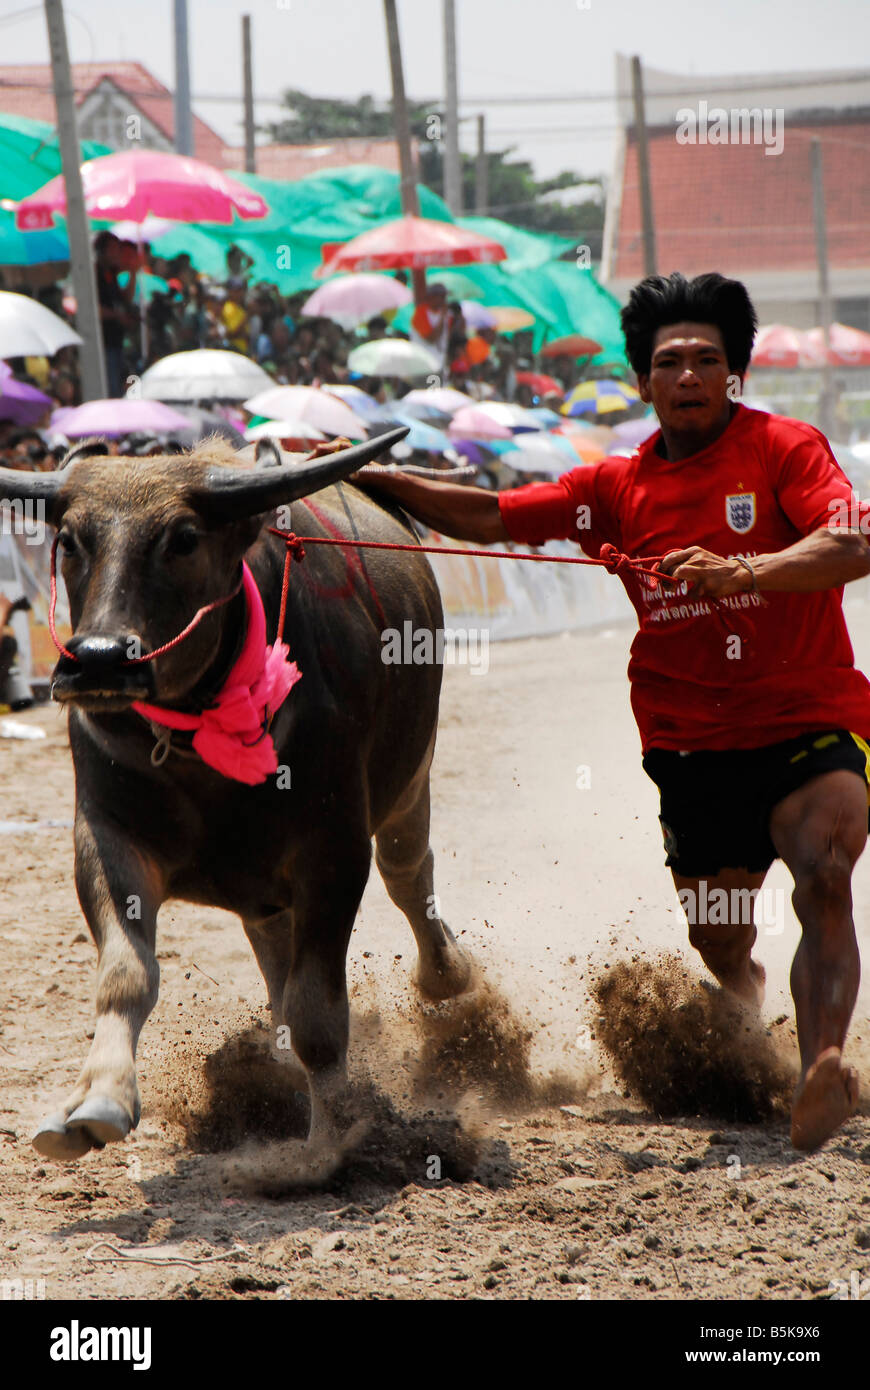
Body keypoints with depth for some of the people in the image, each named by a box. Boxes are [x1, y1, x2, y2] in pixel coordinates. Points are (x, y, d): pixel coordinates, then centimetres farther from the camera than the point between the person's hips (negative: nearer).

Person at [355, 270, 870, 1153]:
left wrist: (740, 570, -36)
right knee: (720, 953, 12)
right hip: (691, 741, 5)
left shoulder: (784, 450, -6)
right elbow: (490, 519, 12)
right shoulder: (620, 486, 8)